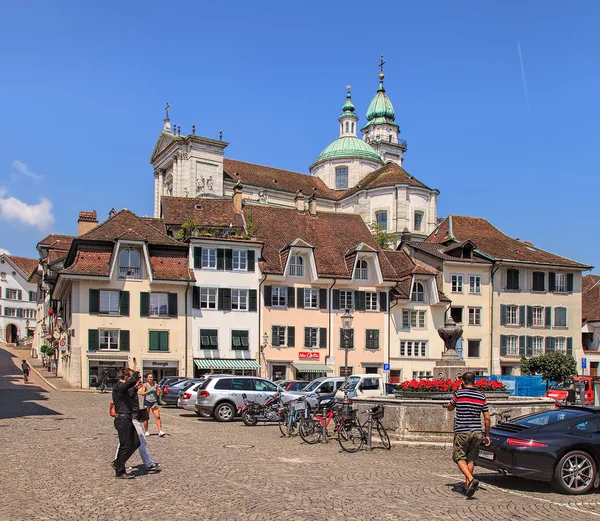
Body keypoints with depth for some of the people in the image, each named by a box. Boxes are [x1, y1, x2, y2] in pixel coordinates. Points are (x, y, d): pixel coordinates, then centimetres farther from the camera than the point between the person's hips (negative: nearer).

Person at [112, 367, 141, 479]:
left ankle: (117, 463, 22)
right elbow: (133, 381, -32)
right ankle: (120, 472, 8)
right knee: (125, 446, -3)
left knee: (135, 443, 12)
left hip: (127, 420, 10)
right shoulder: (119, 387, -17)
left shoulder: (123, 388, 15)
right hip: (122, 420, -10)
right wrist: (136, 373, -15)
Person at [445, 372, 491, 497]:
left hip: (462, 432, -4)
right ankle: (467, 485, 15)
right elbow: (487, 418, 6)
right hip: (476, 432, 4)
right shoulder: (481, 396, 4)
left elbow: (449, 407, 11)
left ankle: (471, 479, -18)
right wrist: (487, 435, 16)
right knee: (471, 459, 13)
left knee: (460, 458, 3)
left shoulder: (459, 394, -7)